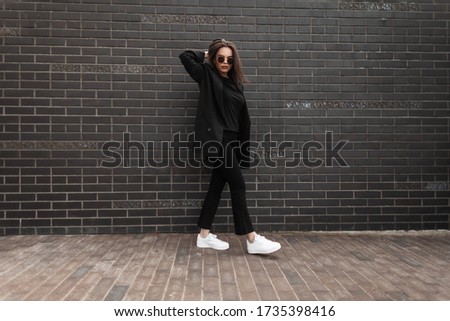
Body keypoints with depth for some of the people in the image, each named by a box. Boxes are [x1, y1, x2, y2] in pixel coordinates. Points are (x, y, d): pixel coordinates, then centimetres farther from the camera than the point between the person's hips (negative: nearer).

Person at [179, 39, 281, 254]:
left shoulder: (236, 83, 16)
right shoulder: (207, 76, 1)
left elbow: (243, 118, 14)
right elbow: (185, 56, -7)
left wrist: (244, 149, 11)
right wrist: (205, 55, 9)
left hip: (230, 141, 7)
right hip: (214, 140, -7)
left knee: (217, 186, 9)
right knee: (238, 186, -8)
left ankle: (204, 236, 21)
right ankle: (252, 240, 0)